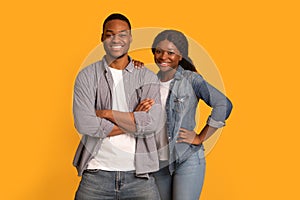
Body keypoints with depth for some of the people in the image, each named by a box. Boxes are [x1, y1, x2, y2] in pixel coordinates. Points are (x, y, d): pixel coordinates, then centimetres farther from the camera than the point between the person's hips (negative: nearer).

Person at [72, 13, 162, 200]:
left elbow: (151, 124, -10)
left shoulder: (148, 77, 3)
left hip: (139, 175, 1)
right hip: (97, 174, 0)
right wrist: (133, 121, -9)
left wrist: (106, 113, -11)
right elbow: (84, 124, -12)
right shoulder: (87, 76, 2)